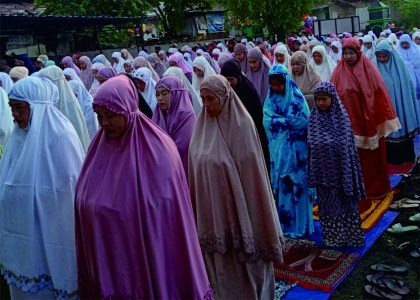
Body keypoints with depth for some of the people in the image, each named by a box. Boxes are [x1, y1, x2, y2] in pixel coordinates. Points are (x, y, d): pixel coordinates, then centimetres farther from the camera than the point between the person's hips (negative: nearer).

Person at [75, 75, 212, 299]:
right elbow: (85, 208, 8)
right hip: (104, 260, 5)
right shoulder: (99, 147, 1)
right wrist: (91, 259, 7)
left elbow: (166, 212, -12)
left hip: (147, 259, -4)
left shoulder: (157, 149, -15)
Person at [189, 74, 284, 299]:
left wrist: (246, 212, -11)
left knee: (242, 263, 8)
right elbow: (195, 168, 8)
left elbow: (250, 169, -12)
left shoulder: (240, 124, -12)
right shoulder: (202, 124, 3)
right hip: (210, 207, 5)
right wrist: (198, 205, 10)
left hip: (236, 205, -5)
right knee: (217, 263, 15)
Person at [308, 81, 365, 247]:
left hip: (341, 169, 0)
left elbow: (349, 146, 2)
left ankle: (350, 235, 20)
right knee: (327, 202, 8)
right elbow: (310, 147, 3)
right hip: (324, 171, 1)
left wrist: (351, 171, 0)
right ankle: (332, 235, 19)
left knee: (345, 201, 7)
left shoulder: (342, 117, -1)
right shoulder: (314, 119, 1)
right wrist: (313, 173, 1)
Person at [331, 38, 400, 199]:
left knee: (372, 156, 8)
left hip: (369, 121, -1)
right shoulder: (339, 72, 0)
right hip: (348, 123, 1)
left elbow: (381, 94, -2)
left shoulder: (369, 69, -3)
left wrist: (386, 119, -4)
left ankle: (374, 187, 23)